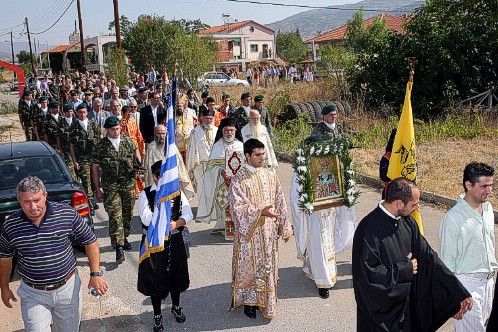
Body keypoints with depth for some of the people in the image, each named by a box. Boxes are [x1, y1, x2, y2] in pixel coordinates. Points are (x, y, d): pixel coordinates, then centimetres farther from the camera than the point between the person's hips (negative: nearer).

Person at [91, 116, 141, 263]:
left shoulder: (128, 141, 2)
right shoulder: (101, 146, -6)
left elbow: (135, 149, 25)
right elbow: (95, 168, -1)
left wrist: (139, 162, 6)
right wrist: (97, 189, -3)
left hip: (129, 184, 3)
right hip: (111, 187, -3)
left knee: (128, 213, 13)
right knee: (115, 216, -9)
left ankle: (124, 238, 35)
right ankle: (118, 247, -8)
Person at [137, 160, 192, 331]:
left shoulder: (177, 192, -2)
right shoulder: (146, 194, -12)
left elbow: (188, 214, -6)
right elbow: (146, 219, -23)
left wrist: (176, 224, -25)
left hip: (175, 241, 3)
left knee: (175, 275, 19)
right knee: (155, 278, 10)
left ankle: (176, 307, 44)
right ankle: (157, 314, 30)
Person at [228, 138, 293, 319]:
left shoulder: (270, 175, 1)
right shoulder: (238, 179, -13)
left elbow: (280, 202, 6)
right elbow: (238, 208, -19)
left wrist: (285, 227, 6)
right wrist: (261, 212, -30)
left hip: (269, 231, 4)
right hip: (249, 232, -4)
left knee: (268, 265, 14)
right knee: (250, 266, 8)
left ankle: (266, 300, 31)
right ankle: (249, 301, 26)